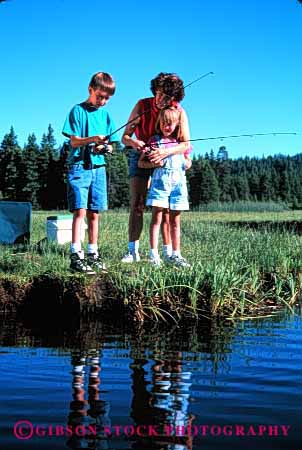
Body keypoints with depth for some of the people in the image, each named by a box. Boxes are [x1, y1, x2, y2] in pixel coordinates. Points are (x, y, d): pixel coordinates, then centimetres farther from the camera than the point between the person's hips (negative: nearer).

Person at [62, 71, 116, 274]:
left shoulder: (105, 115, 14)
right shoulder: (78, 111, 0)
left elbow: (109, 144, 15)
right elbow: (74, 141, -6)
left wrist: (105, 147, -8)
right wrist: (92, 139, -23)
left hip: (98, 167, 5)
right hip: (79, 166, -5)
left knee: (94, 213, 7)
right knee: (80, 210, -13)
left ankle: (93, 254, 14)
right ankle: (76, 255, -14)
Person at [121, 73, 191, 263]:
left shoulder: (179, 112, -17)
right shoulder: (142, 105, -16)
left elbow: (187, 144, -25)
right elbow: (125, 137, -16)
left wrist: (166, 151, -43)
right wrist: (134, 142, -39)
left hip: (166, 159, 0)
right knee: (137, 205, -8)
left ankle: (168, 252, 3)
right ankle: (133, 251, -6)